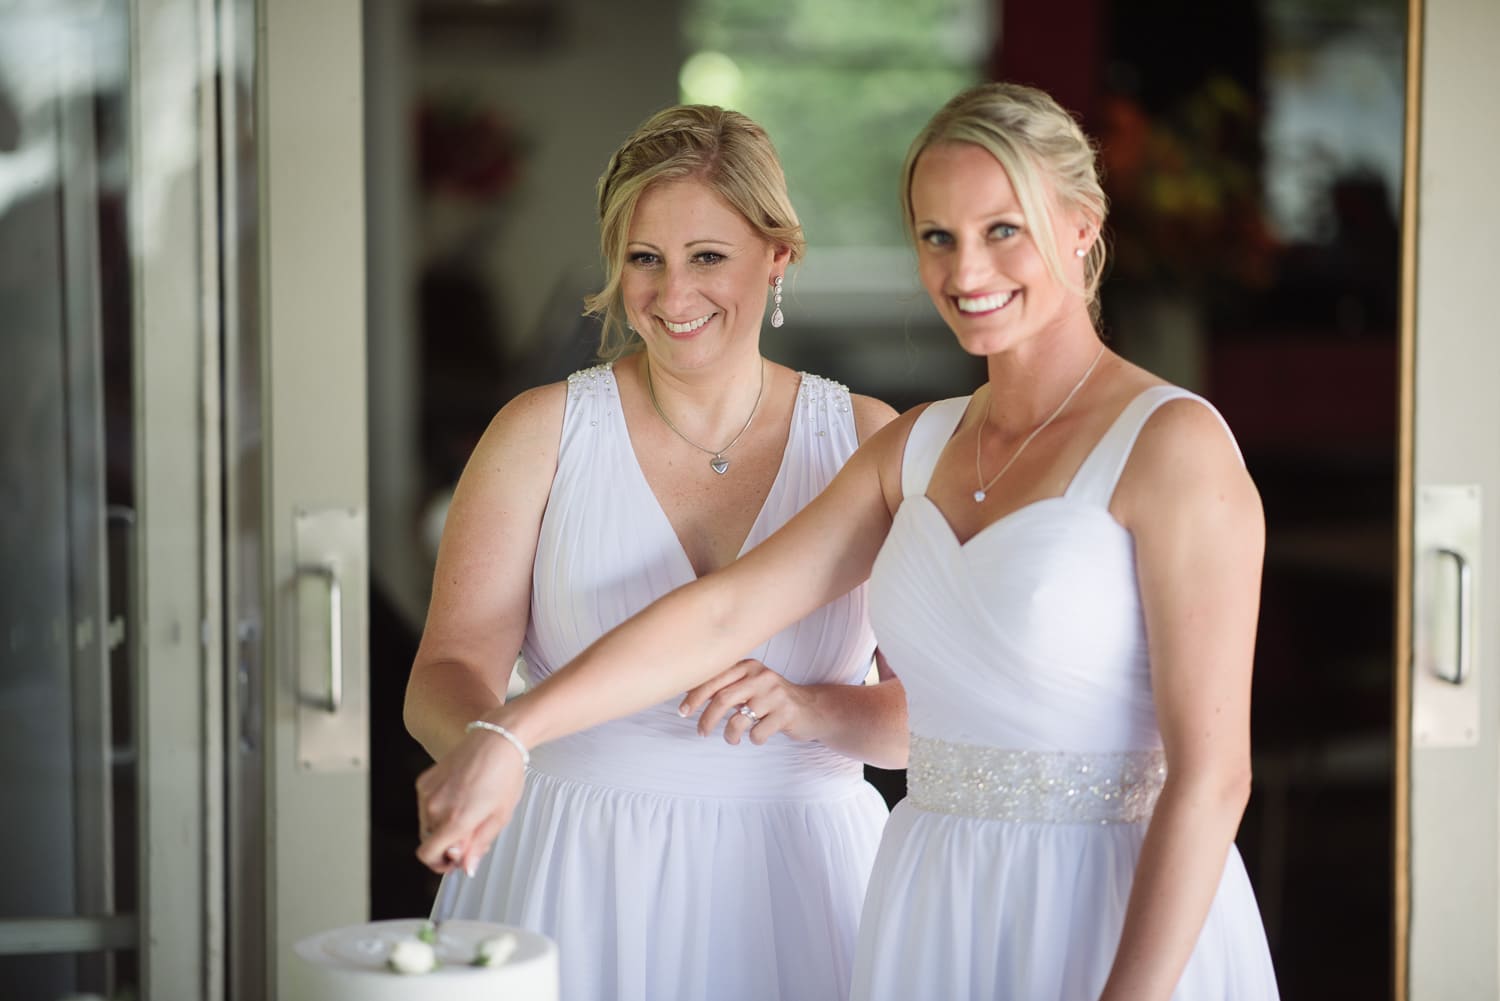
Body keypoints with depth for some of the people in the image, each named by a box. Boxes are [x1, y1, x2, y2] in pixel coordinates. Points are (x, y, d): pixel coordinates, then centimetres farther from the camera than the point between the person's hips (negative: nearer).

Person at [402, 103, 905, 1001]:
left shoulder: (868, 441, 2)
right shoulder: (546, 431, 0)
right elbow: (448, 669, -8)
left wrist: (809, 711, -21)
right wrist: (479, 742, -30)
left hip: (799, 882, 1)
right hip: (579, 884, -1)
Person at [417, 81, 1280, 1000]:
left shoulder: (1172, 443, -11)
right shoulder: (916, 450, 9)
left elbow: (1210, 772, -16)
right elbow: (723, 610, 2)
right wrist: (509, 736, -9)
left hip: (1120, 923, -6)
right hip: (934, 918, 6)